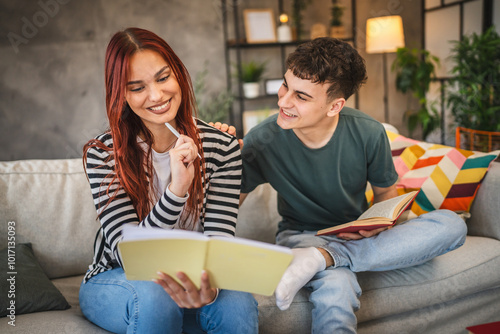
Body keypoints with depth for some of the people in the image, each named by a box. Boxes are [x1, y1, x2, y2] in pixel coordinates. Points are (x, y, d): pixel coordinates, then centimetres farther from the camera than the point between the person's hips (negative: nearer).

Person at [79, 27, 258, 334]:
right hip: (117, 282, -1)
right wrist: (176, 189, -34)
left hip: (192, 277, 1)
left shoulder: (222, 147, -9)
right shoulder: (102, 154, -14)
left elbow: (219, 240, -14)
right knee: (154, 297, -34)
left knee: (237, 305, -30)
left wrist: (208, 285, -37)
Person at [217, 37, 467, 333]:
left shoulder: (369, 134, -13)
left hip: (357, 237, 6)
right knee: (337, 287, -43)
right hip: (300, 236, -6)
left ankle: (321, 258, -26)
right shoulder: (263, 141, -16)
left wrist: (378, 225, -16)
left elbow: (386, 191, 5)